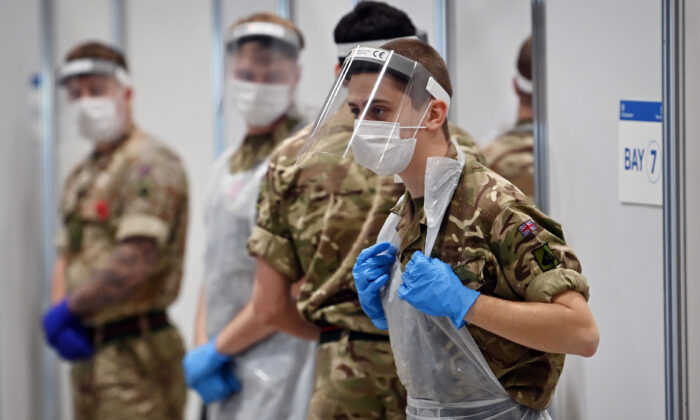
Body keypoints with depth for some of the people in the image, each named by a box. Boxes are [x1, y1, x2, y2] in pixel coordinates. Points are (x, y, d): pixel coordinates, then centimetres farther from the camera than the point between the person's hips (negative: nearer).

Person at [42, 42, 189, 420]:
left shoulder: (149, 163, -11)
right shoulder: (81, 176, 19)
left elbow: (137, 260, -21)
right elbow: (66, 257, 18)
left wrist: (67, 310, -11)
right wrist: (61, 312, -3)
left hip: (134, 353, -9)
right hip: (87, 352, 9)